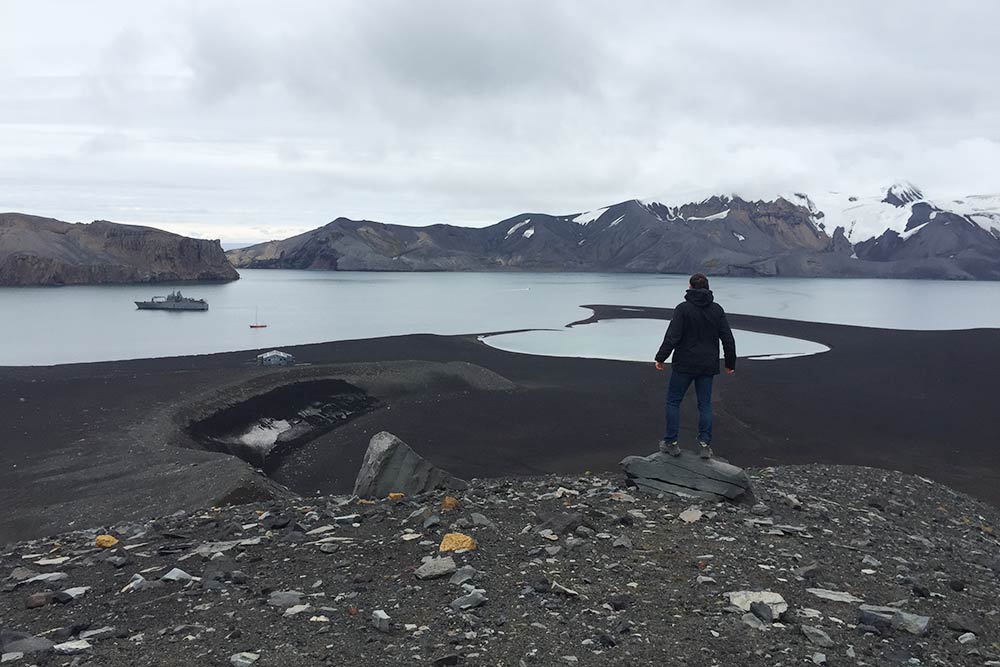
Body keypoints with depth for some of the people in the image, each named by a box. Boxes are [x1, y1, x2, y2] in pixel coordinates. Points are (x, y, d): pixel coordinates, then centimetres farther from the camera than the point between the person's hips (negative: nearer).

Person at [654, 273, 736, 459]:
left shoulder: (683, 309, -10)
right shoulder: (717, 310, 4)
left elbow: (672, 337, -15)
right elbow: (728, 338, 5)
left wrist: (661, 358, -8)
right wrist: (730, 363, 14)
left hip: (684, 365, -4)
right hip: (708, 366, 4)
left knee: (673, 401, 8)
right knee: (705, 404, 11)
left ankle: (671, 443, 8)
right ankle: (705, 444, 8)